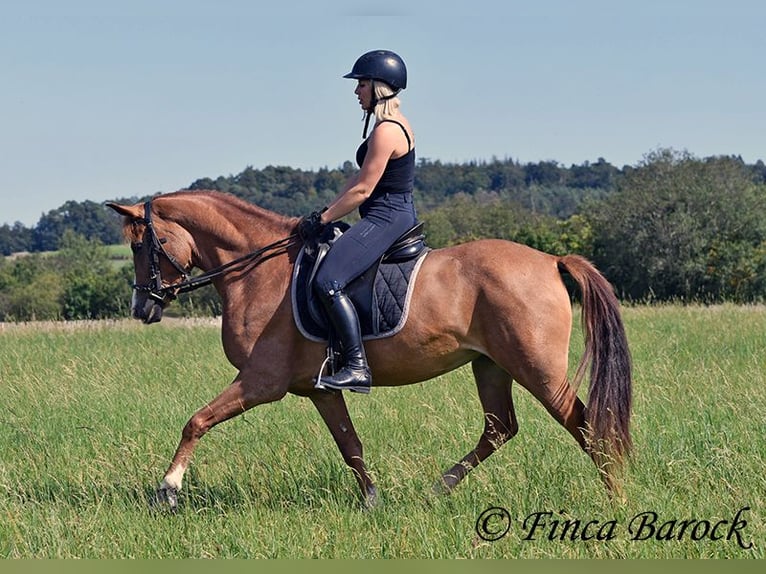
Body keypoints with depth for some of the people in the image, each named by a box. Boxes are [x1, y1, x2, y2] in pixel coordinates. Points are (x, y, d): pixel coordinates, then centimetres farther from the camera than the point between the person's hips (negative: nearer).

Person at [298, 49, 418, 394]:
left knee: (328, 282, -23)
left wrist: (322, 220, -11)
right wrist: (327, 212, 13)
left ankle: (357, 368, -28)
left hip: (385, 218, -12)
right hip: (396, 215, 12)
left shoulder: (386, 131, -17)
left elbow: (362, 190, -18)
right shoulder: (393, 125, 16)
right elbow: (360, 178, 20)